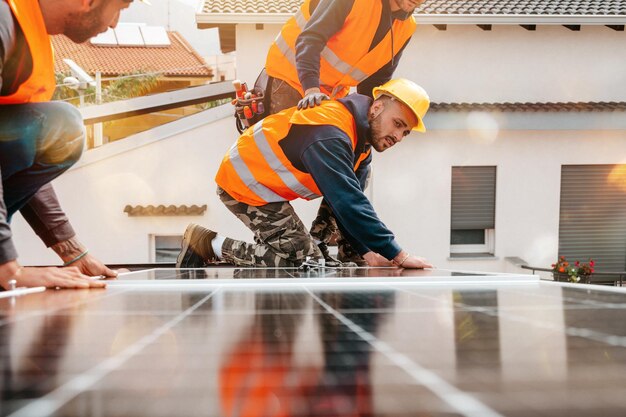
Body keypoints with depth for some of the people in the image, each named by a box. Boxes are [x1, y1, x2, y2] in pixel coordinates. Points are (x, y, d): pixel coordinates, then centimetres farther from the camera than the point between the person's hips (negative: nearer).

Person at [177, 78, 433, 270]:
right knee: (298, 259, -13)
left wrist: (367, 252, -10)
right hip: (244, 182, -10)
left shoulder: (361, 143, 2)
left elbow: (351, 202, 1)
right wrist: (398, 255, -33)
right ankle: (208, 244, -3)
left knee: (312, 263, 9)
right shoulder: (330, 135, -31)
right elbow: (348, 204, -37)